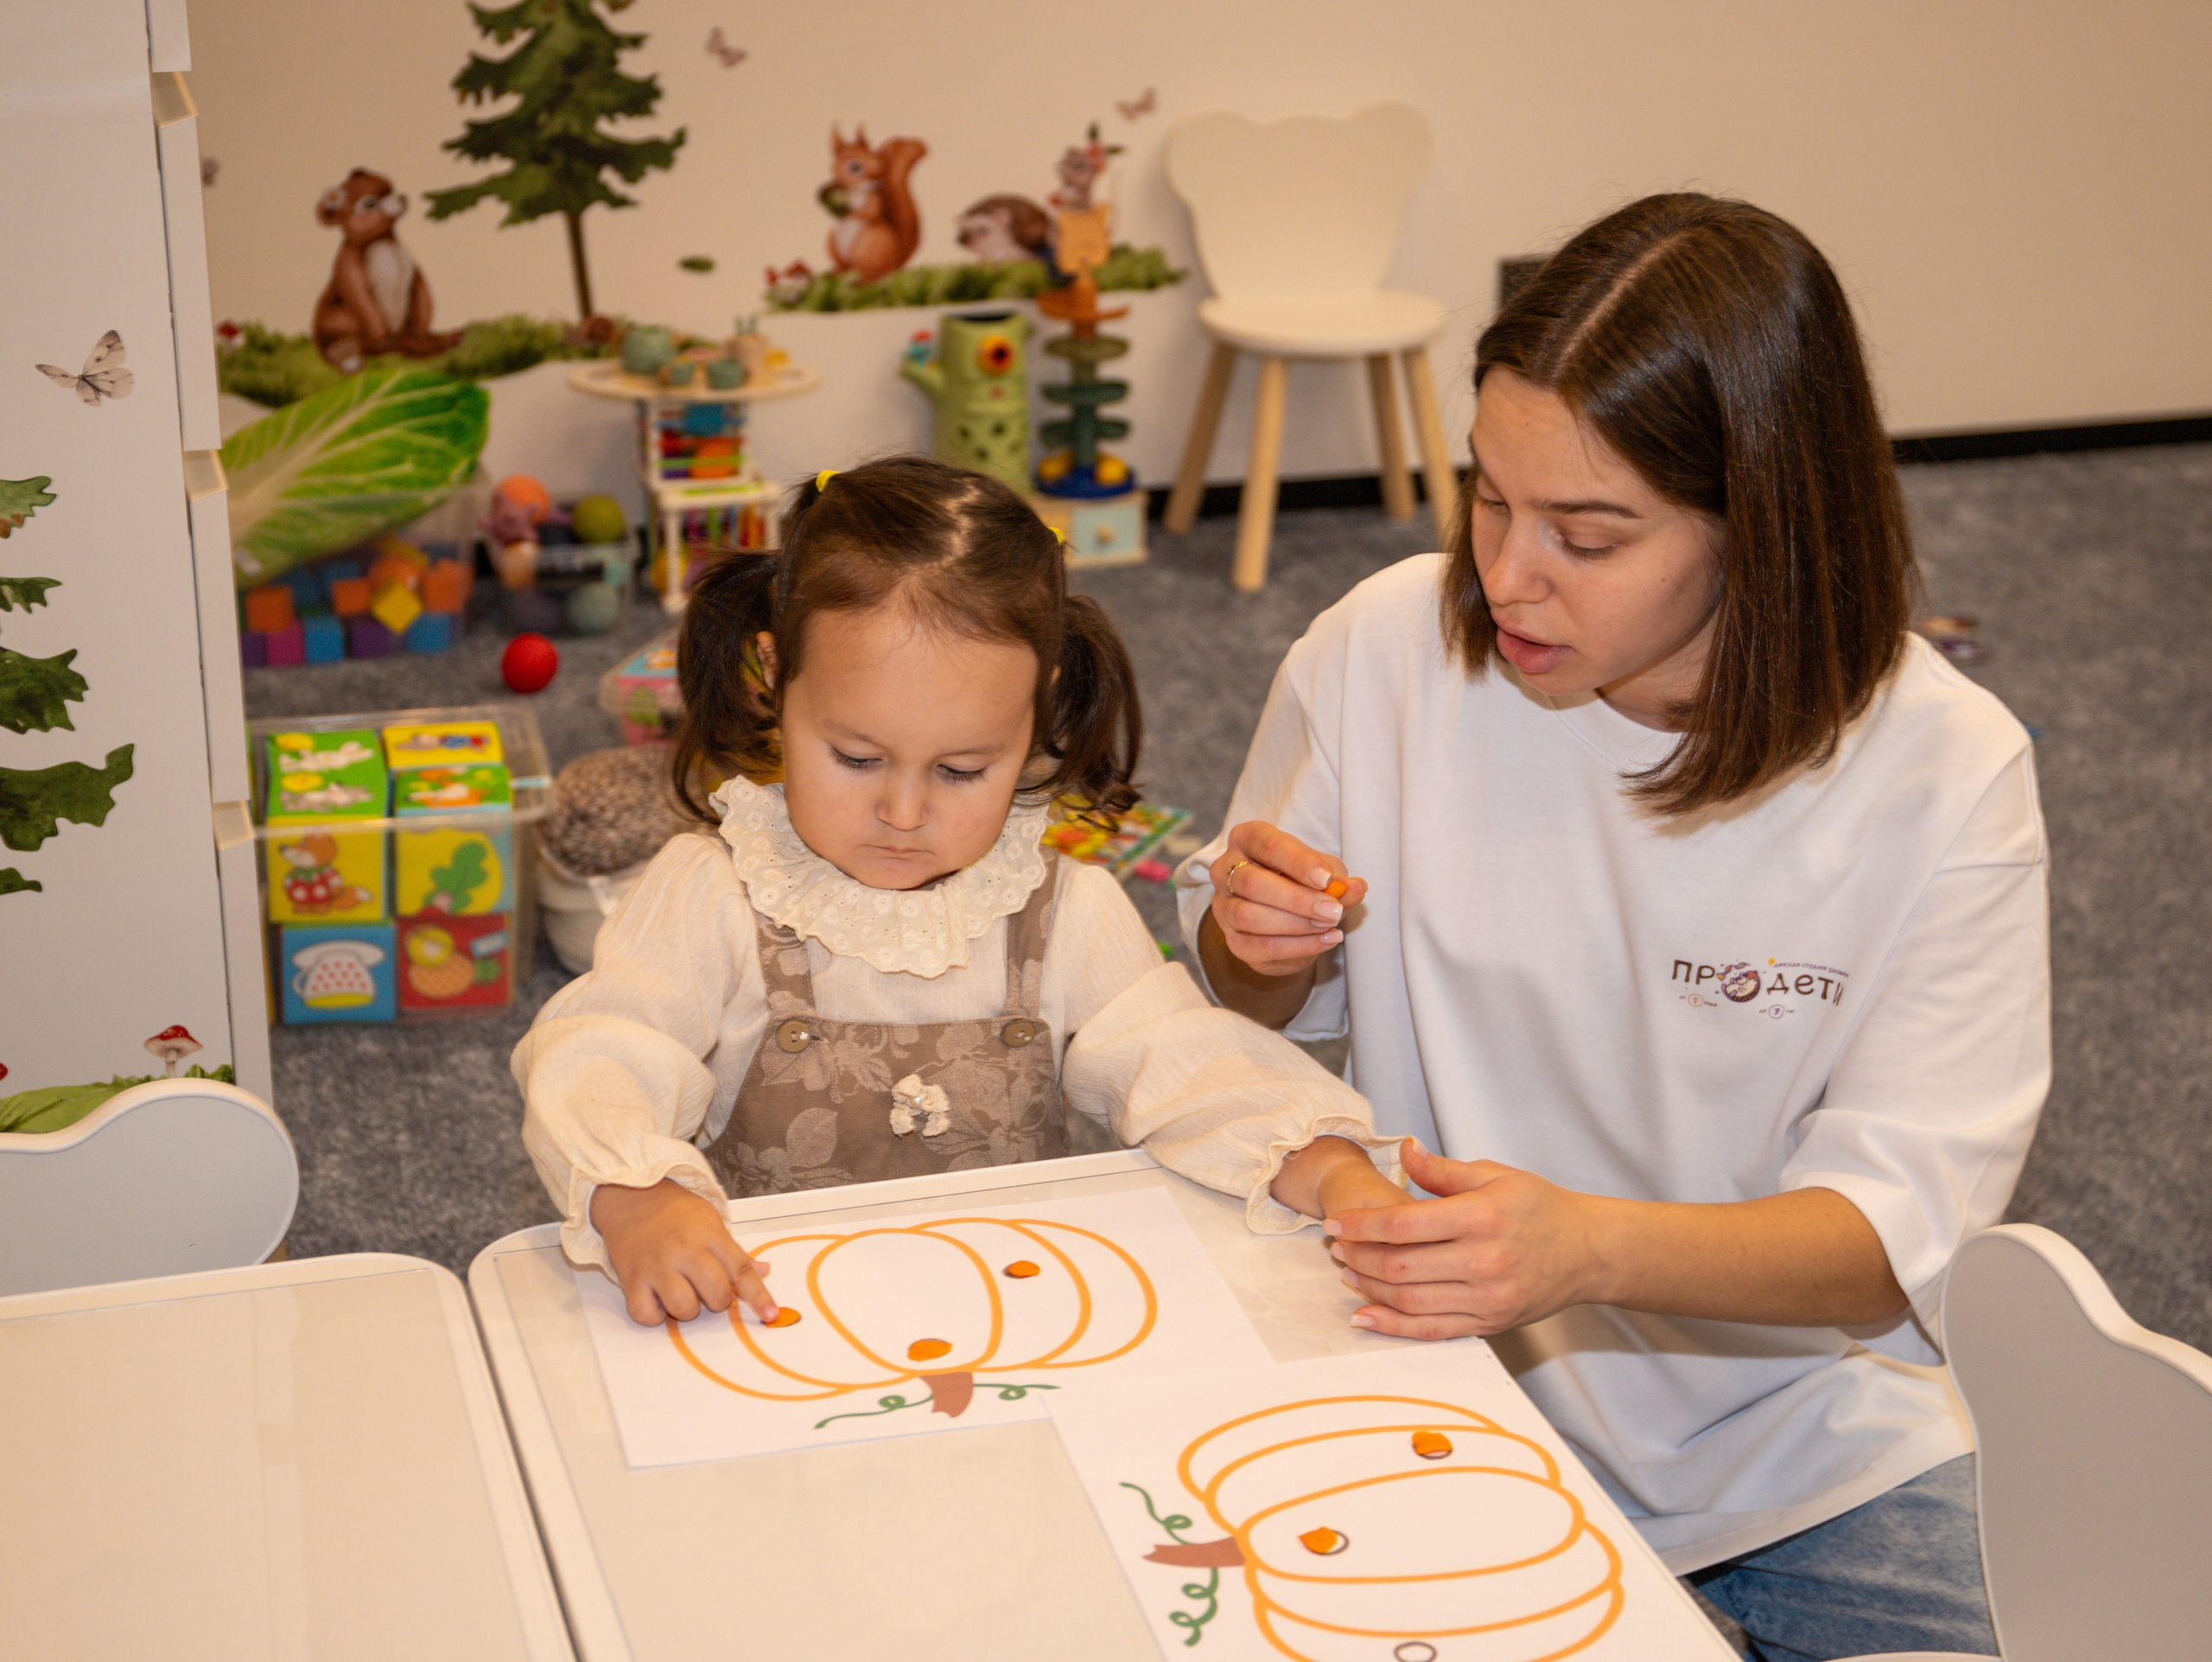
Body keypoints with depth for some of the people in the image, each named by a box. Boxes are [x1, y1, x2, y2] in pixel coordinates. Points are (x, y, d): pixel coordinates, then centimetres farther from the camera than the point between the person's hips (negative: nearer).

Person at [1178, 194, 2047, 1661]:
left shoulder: (1944, 777, -15)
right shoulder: (1388, 650, -10)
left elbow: (1895, 1231, -17)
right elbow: (1267, 1011, 7)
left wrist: (1591, 1248, -36)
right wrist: (1258, 944, -18)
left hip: (1812, 1439, 0)